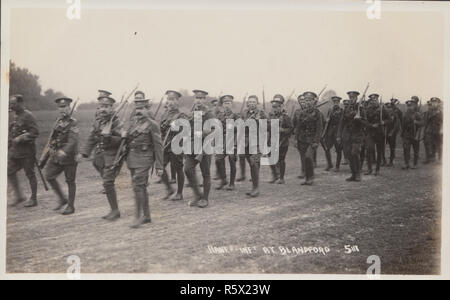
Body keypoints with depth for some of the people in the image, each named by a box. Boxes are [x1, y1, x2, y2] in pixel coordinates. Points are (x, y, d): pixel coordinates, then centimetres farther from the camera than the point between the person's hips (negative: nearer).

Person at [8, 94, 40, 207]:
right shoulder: (15, 116, 12)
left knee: (30, 175, 2)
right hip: (15, 151, 8)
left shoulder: (28, 116, -13)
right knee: (10, 172, 3)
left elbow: (35, 132, -19)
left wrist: (20, 138, -22)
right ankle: (19, 196, 15)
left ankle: (33, 199, 13)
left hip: (27, 151, -8)